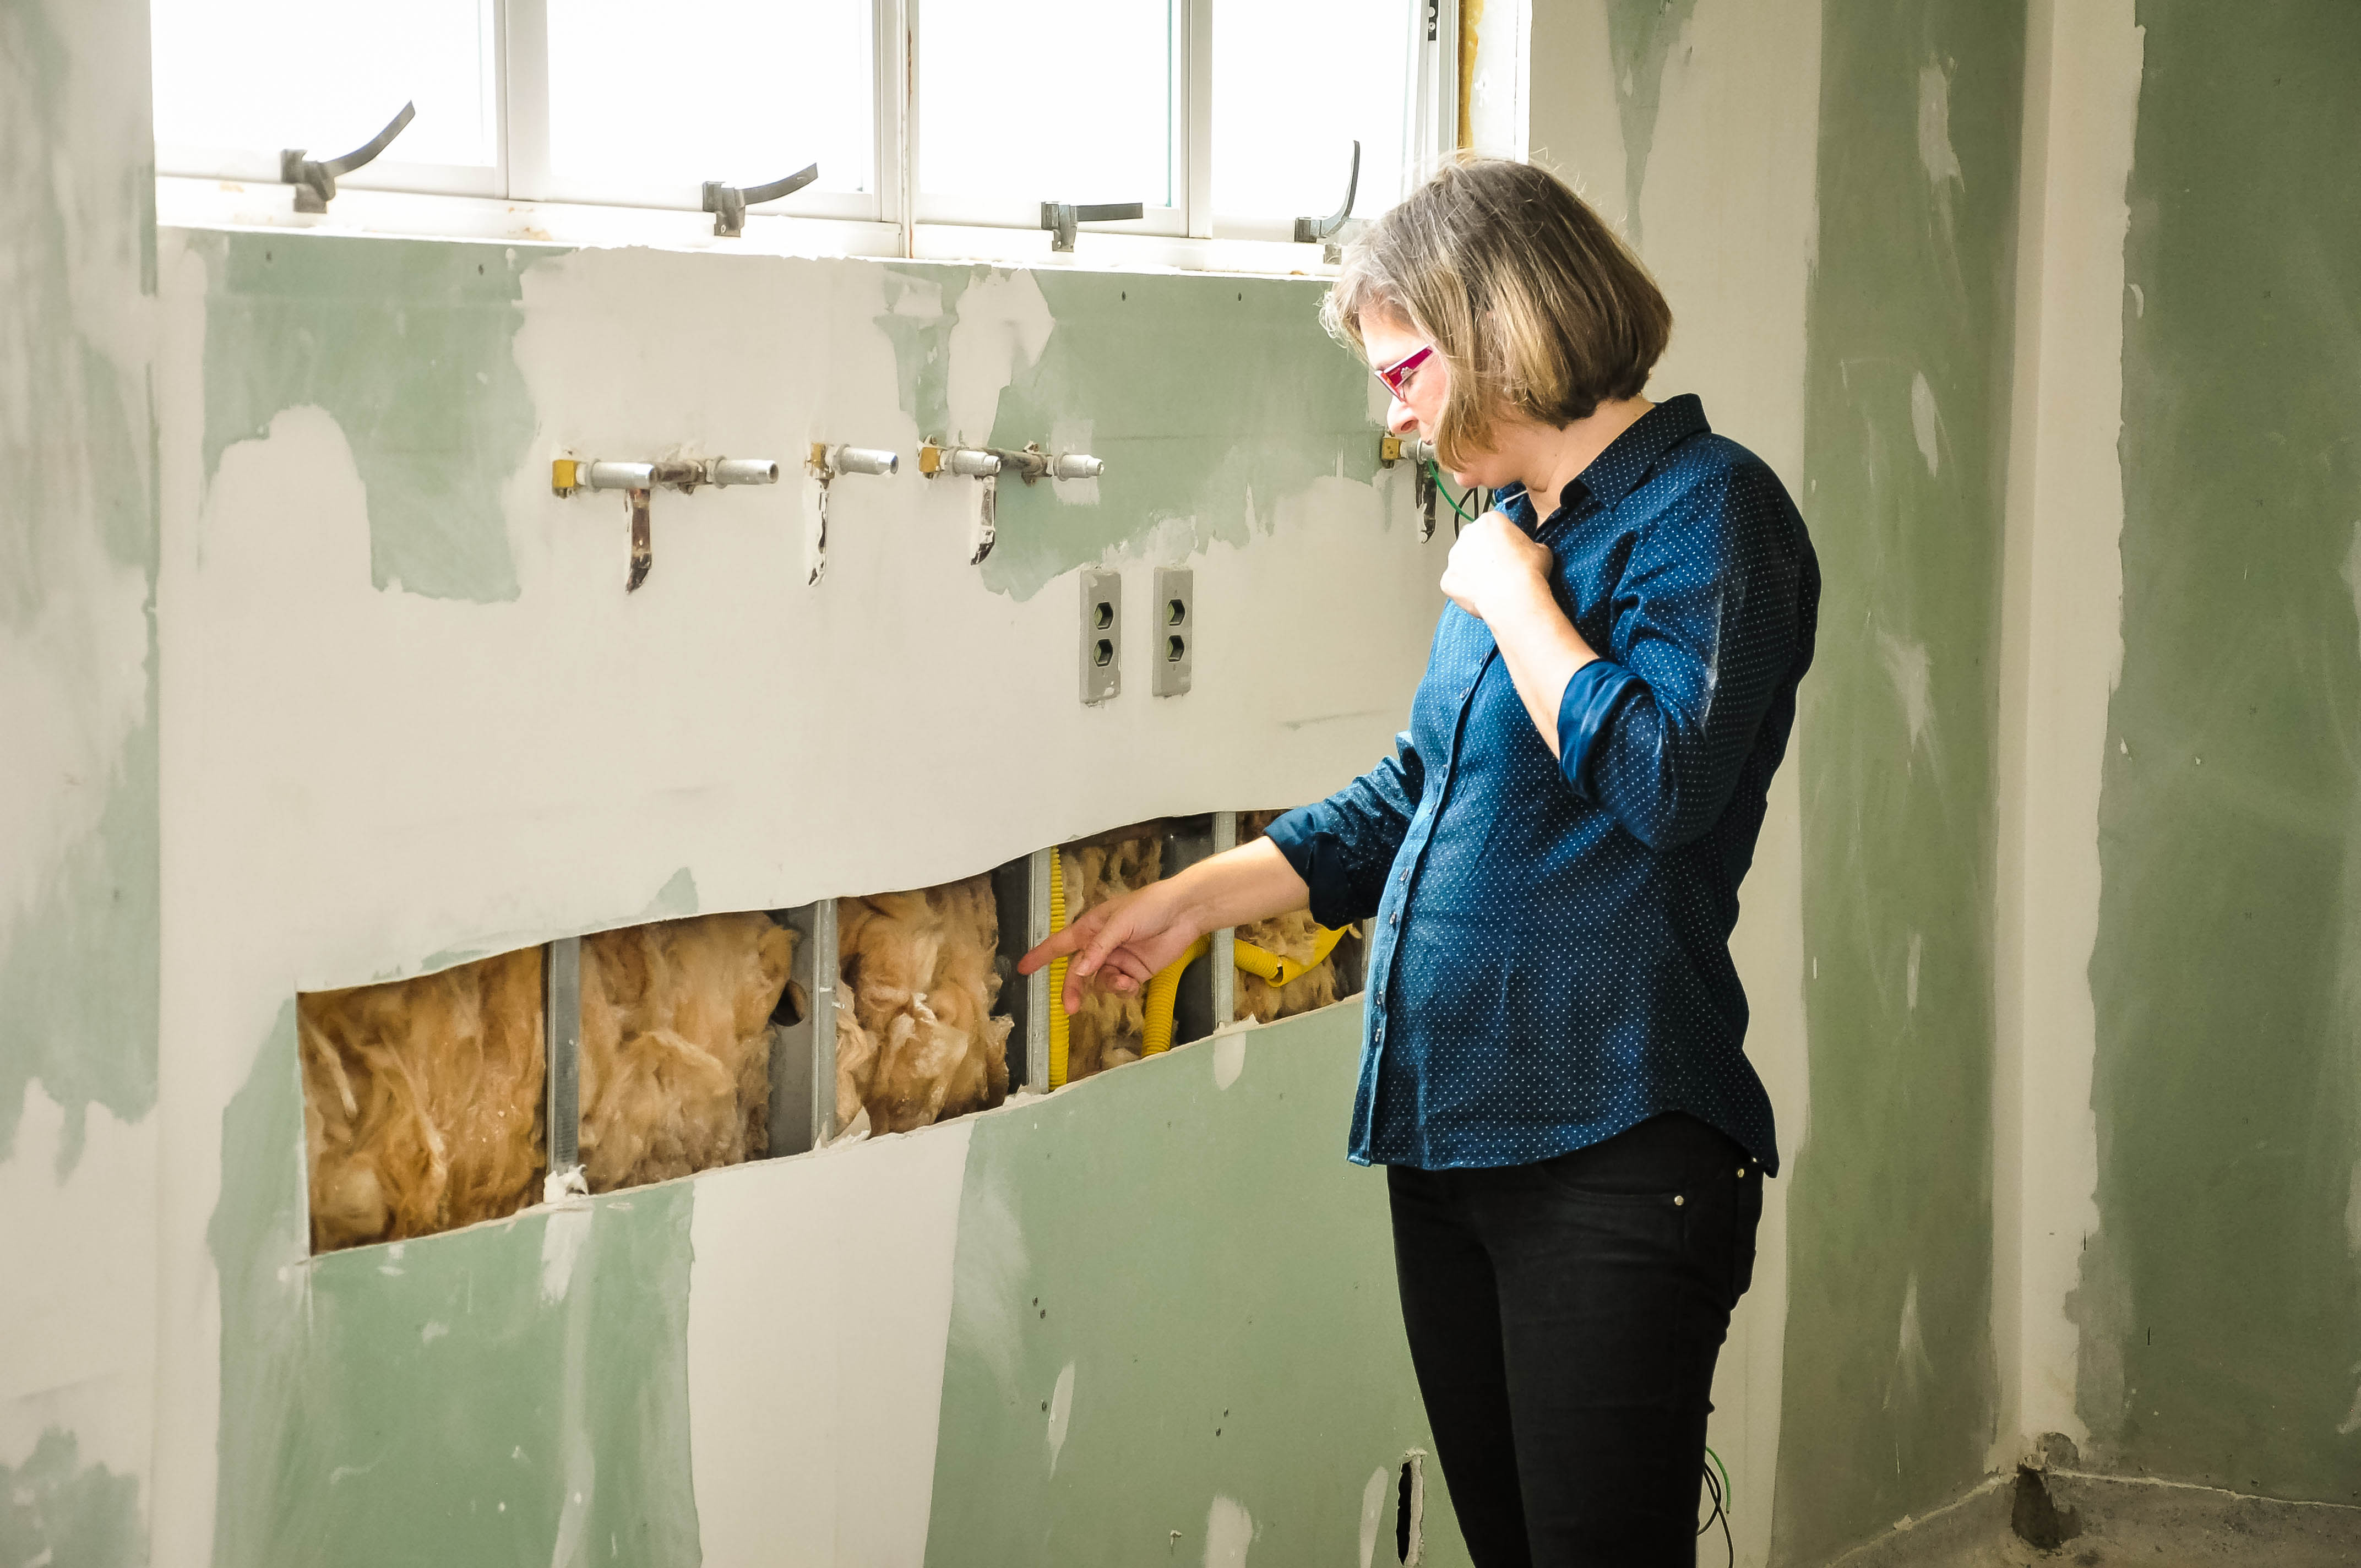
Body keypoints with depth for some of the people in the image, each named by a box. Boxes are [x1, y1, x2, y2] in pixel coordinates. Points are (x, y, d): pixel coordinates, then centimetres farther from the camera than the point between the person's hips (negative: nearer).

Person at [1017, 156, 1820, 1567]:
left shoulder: (1710, 510, -10)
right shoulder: (1516, 526, 15)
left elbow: (1665, 775, -24)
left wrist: (1514, 599, -12)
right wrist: (1197, 899, 21)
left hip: (1610, 1155, -8)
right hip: (1447, 1132, 9)